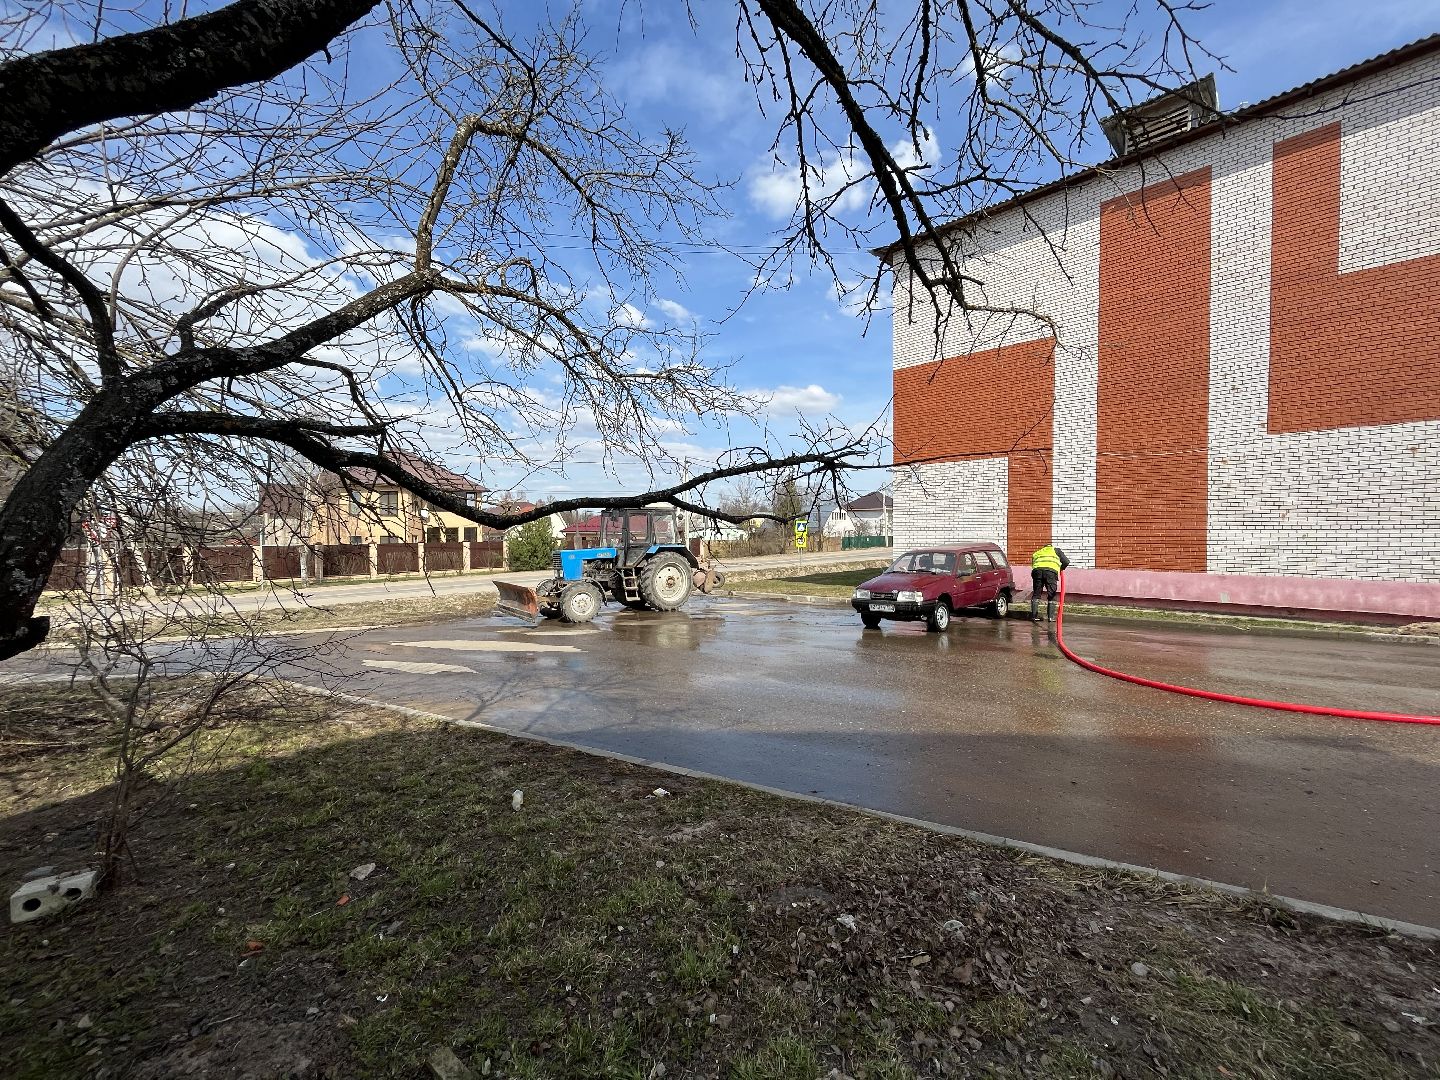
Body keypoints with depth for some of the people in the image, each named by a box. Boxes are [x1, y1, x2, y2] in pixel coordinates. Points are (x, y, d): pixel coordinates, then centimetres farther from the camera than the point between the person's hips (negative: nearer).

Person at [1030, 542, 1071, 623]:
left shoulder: (1036, 553, 36)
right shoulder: (1056, 550, 29)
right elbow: (1066, 562, 21)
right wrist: (1061, 568, 37)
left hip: (1037, 570, 2)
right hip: (1051, 571, -2)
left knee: (1036, 594, 13)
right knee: (1051, 595, 10)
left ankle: (1033, 616, 12)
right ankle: (1050, 617, 8)